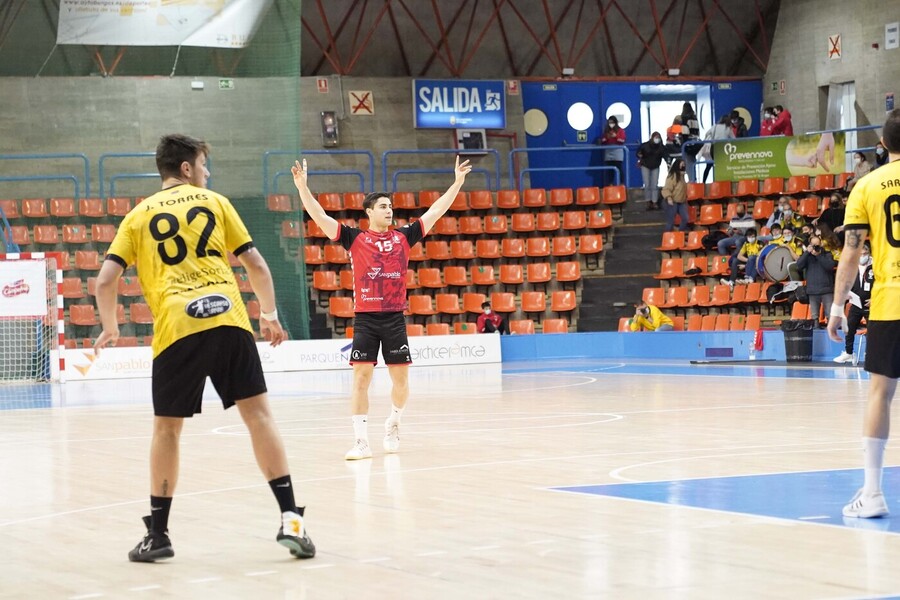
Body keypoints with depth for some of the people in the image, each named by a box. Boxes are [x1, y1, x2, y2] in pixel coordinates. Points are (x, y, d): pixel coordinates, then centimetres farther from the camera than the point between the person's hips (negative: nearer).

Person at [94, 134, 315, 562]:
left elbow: (105, 280, 9)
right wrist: (270, 314, 26)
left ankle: (158, 534, 13)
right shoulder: (214, 202, 16)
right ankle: (290, 518, -4)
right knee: (257, 413, 3)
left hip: (176, 329, 0)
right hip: (227, 319, 0)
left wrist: (110, 329, 25)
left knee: (166, 429, 10)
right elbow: (255, 264, 14)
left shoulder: (139, 216, 16)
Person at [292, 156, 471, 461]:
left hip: (395, 318, 2)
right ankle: (361, 441, -5)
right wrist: (302, 187, -16)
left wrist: (457, 183, 6)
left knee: (401, 379, 5)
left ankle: (393, 424, 32)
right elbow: (319, 216, -5)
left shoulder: (403, 237, 8)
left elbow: (435, 212, 10)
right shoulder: (354, 238, 1)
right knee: (361, 378, -7)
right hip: (365, 318, -2)